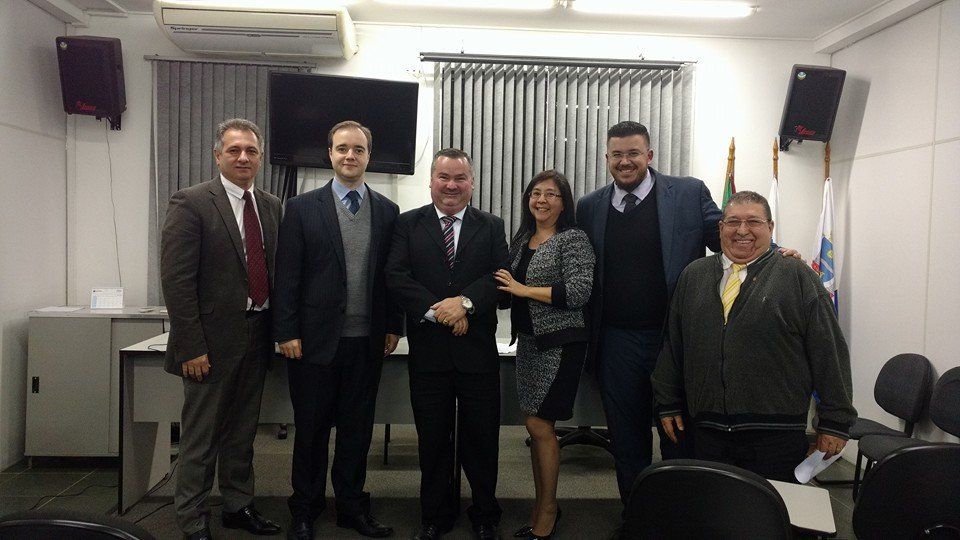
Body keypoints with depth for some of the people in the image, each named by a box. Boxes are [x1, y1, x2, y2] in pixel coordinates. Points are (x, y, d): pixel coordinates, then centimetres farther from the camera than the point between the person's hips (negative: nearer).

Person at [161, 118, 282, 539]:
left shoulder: (272, 207, 9)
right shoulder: (191, 203, -9)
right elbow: (176, 279, -13)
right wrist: (192, 347, -16)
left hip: (256, 338, 6)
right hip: (213, 339, -6)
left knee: (243, 431, 18)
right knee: (201, 436, 6)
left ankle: (238, 506, 33)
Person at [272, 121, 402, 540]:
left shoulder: (387, 211, 8)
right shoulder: (302, 208, 0)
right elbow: (287, 274, -3)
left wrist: (393, 326, 5)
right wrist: (287, 332, -8)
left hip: (367, 342, 2)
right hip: (315, 340, -2)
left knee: (357, 430, 12)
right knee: (311, 429, 10)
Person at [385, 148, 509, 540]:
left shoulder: (491, 227, 7)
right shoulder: (408, 224, 5)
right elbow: (396, 276, -6)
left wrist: (466, 301, -20)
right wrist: (436, 311, -17)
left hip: (478, 350, 0)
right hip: (428, 350, 0)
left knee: (482, 438, 10)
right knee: (433, 440, 13)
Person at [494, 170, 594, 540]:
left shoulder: (573, 239, -9)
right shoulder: (521, 239, 12)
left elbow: (578, 293, -19)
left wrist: (523, 289, -16)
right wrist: (505, 286, 2)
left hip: (559, 344, -7)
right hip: (528, 341, 7)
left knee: (540, 426, -3)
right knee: (535, 425, 12)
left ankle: (548, 510, 15)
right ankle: (542, 506, 26)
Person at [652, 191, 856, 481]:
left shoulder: (797, 277, 1)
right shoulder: (693, 275, 10)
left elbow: (829, 352, -1)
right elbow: (672, 344, 14)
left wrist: (835, 421, -2)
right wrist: (668, 403, 13)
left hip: (776, 433, -2)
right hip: (707, 429, 3)